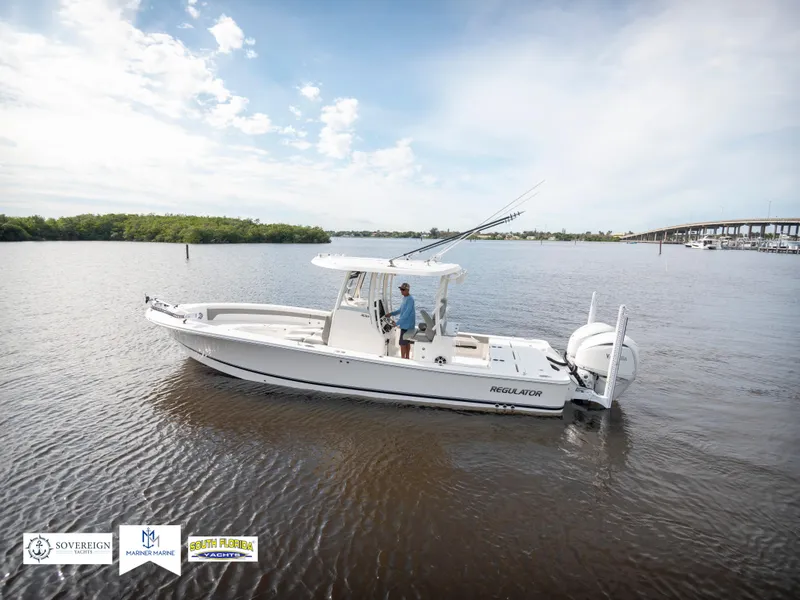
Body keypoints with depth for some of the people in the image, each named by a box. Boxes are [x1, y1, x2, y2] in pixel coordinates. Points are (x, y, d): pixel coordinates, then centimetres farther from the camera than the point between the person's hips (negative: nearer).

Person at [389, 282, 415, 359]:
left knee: (402, 343, -3)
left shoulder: (410, 299, -21)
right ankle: (407, 358, 28)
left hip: (406, 325, -10)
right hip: (406, 324, 10)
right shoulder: (405, 298, 10)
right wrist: (391, 313, 10)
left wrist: (397, 323, -24)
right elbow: (401, 310, 20)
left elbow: (406, 313, -25)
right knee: (407, 342, 18)